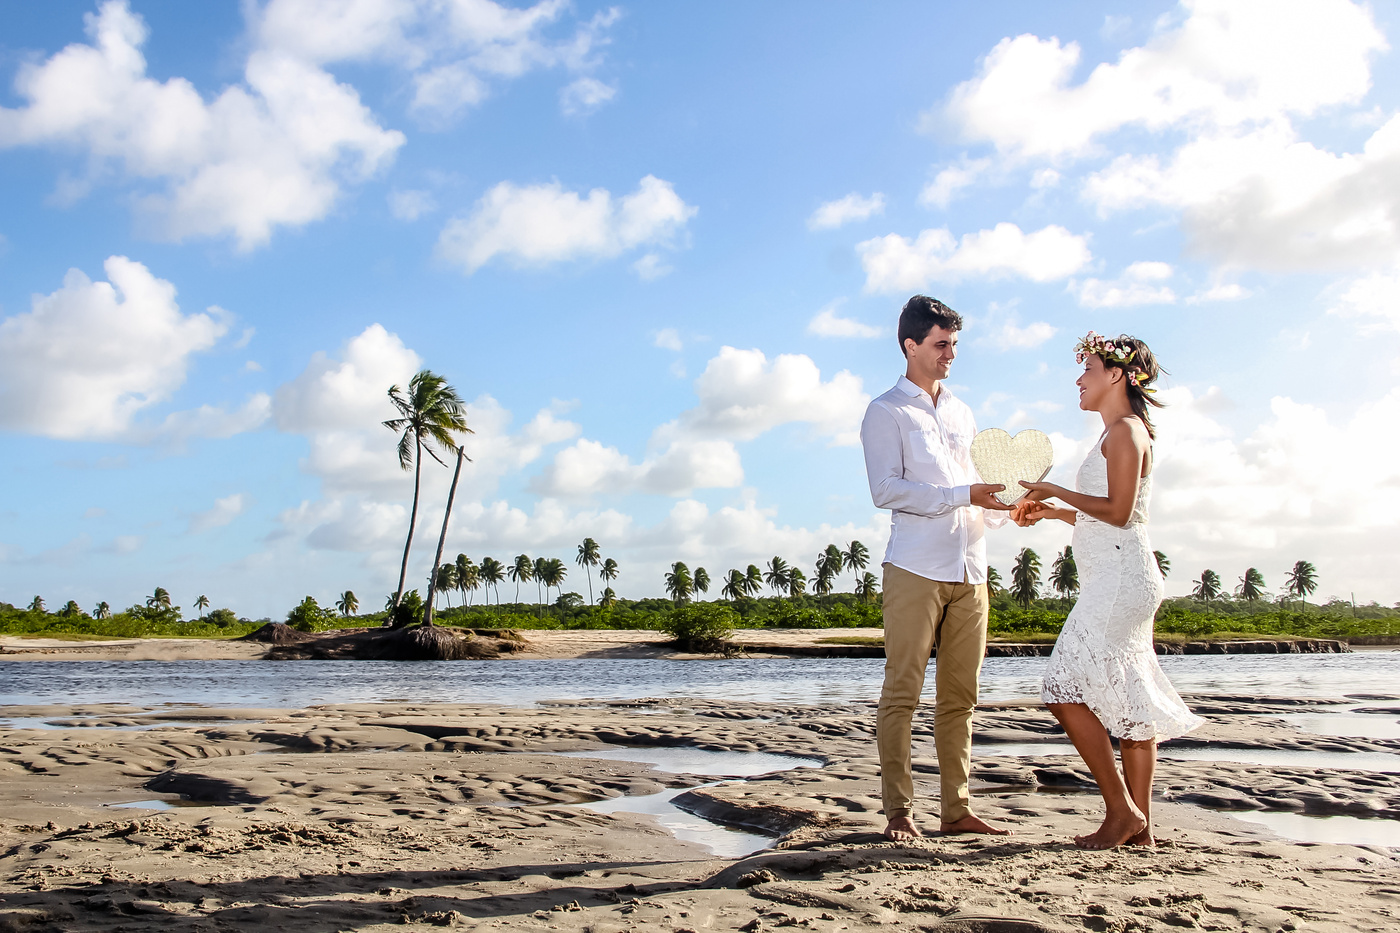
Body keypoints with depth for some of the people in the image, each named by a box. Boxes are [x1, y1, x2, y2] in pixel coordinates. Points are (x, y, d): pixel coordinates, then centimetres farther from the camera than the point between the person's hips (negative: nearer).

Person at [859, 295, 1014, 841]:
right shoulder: (886, 412, 3)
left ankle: (956, 810, 11)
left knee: (960, 696, 6)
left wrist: (1006, 506, 7)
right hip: (915, 569, -6)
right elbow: (886, 490, -9)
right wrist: (962, 495, -15)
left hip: (969, 570, 6)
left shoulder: (961, 413, 23)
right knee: (902, 692, -5)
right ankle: (898, 812, 1)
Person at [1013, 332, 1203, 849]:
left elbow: (1118, 512, -18)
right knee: (1129, 700, 8)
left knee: (1066, 691, -11)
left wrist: (1057, 491, -9)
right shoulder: (1122, 433, 21)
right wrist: (1051, 511, 18)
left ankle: (1121, 809, -5)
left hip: (1120, 578, -11)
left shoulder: (1124, 431, -9)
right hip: (1121, 580, 11)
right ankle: (1140, 824, 12)